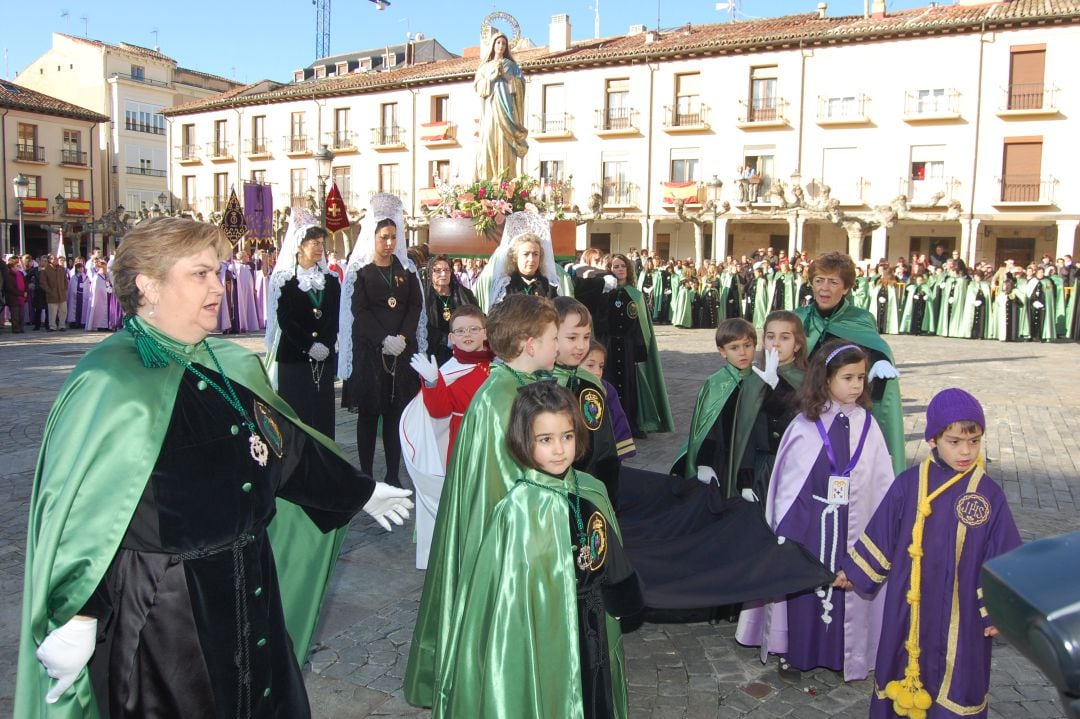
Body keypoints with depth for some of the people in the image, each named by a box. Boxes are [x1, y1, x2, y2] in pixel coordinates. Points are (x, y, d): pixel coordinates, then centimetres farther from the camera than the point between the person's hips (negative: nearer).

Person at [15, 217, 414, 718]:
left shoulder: (231, 366, 5)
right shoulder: (110, 379, -17)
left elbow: (286, 445, 15)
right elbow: (77, 506, -19)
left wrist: (359, 492, 21)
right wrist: (73, 618, -22)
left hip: (248, 591, 7)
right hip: (160, 606, -7)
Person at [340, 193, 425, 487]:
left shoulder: (406, 269, 11)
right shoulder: (359, 270, 1)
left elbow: (416, 305, 5)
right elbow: (358, 310, -6)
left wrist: (403, 337, -10)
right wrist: (384, 340, -16)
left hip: (403, 350, 3)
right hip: (369, 349, -3)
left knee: (396, 412, 4)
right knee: (368, 413, 2)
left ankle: (393, 474, 10)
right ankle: (365, 474, 8)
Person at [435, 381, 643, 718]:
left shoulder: (591, 492, -3)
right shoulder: (519, 509, -19)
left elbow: (614, 567, 8)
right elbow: (509, 590, -15)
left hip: (593, 638, 6)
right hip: (542, 638, -5)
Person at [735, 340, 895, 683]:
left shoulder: (867, 425, 0)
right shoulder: (804, 426, -6)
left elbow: (882, 481, 4)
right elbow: (786, 479, -2)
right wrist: (783, 529, -2)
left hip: (850, 523, 2)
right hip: (806, 521, -1)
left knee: (846, 586, 8)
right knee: (801, 585, 7)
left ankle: (843, 652, 29)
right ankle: (793, 652, 25)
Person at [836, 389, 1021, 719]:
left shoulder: (989, 494, -8)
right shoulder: (909, 483, -7)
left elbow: (1003, 559, -1)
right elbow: (881, 535, 2)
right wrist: (854, 571, 8)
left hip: (961, 612, -1)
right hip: (909, 607, 1)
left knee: (957, 681, 12)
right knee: (902, 672, 16)